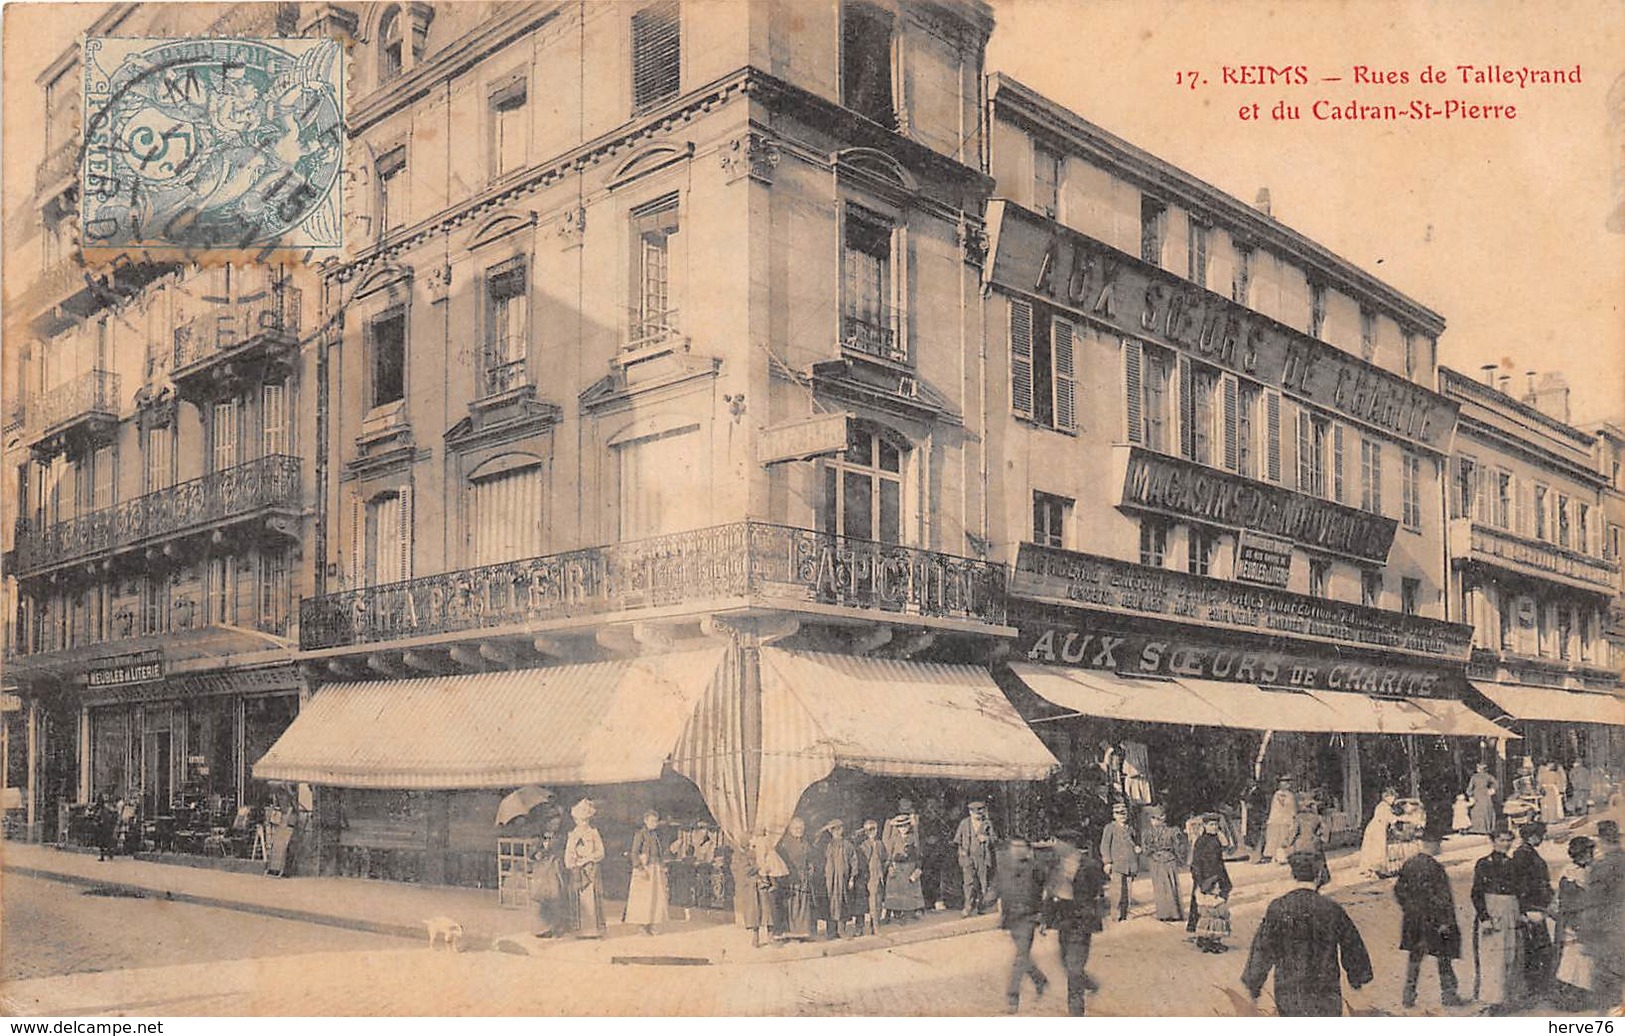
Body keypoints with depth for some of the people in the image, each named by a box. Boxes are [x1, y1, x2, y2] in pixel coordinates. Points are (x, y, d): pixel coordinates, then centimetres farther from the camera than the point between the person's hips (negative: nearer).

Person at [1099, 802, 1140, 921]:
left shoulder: (1130, 829, 18)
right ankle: (1116, 916, -6)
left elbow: (1136, 843, 31)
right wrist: (1107, 862, -11)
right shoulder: (1109, 828, 3)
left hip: (1130, 865, 5)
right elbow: (1104, 846, -1)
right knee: (1118, 891, -10)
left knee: (1127, 892, 3)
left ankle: (1125, 915, 9)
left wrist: (1138, 848, 7)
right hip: (1117, 864, -5)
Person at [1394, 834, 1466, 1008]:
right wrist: (1444, 921, -16)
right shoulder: (1434, 867, -20)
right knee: (1443, 957, 8)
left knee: (1414, 956, 13)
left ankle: (1408, 995, 15)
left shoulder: (1409, 864, 3)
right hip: (1433, 920, -7)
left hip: (1413, 920, 7)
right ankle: (1449, 995, 16)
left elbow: (1398, 890, 10)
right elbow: (1440, 898, -20)